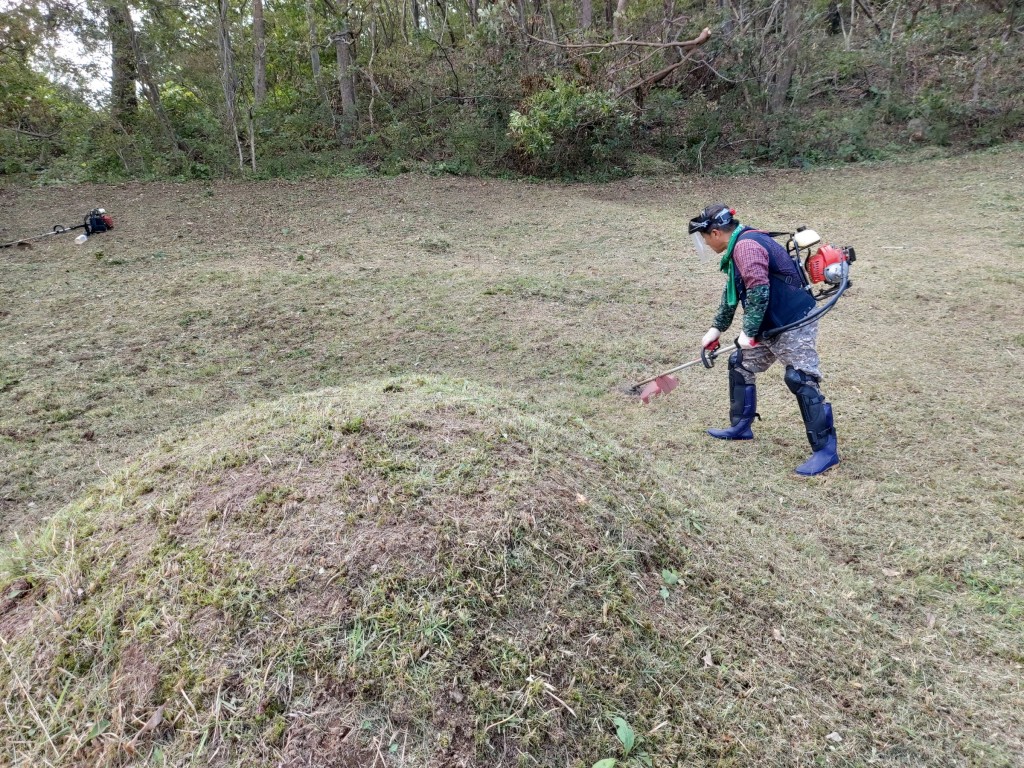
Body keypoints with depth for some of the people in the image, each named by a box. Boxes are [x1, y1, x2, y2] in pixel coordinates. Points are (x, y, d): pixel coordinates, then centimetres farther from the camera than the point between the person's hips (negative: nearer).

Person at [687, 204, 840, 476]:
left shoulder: (746, 245, -20)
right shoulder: (738, 248, 14)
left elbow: (759, 291, -28)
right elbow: (732, 293, 24)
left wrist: (749, 331, -21)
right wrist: (717, 328, 28)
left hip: (794, 323, -11)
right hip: (770, 325, 11)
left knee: (802, 382, -12)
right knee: (741, 365, 17)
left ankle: (826, 449, -5)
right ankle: (741, 426, 29)